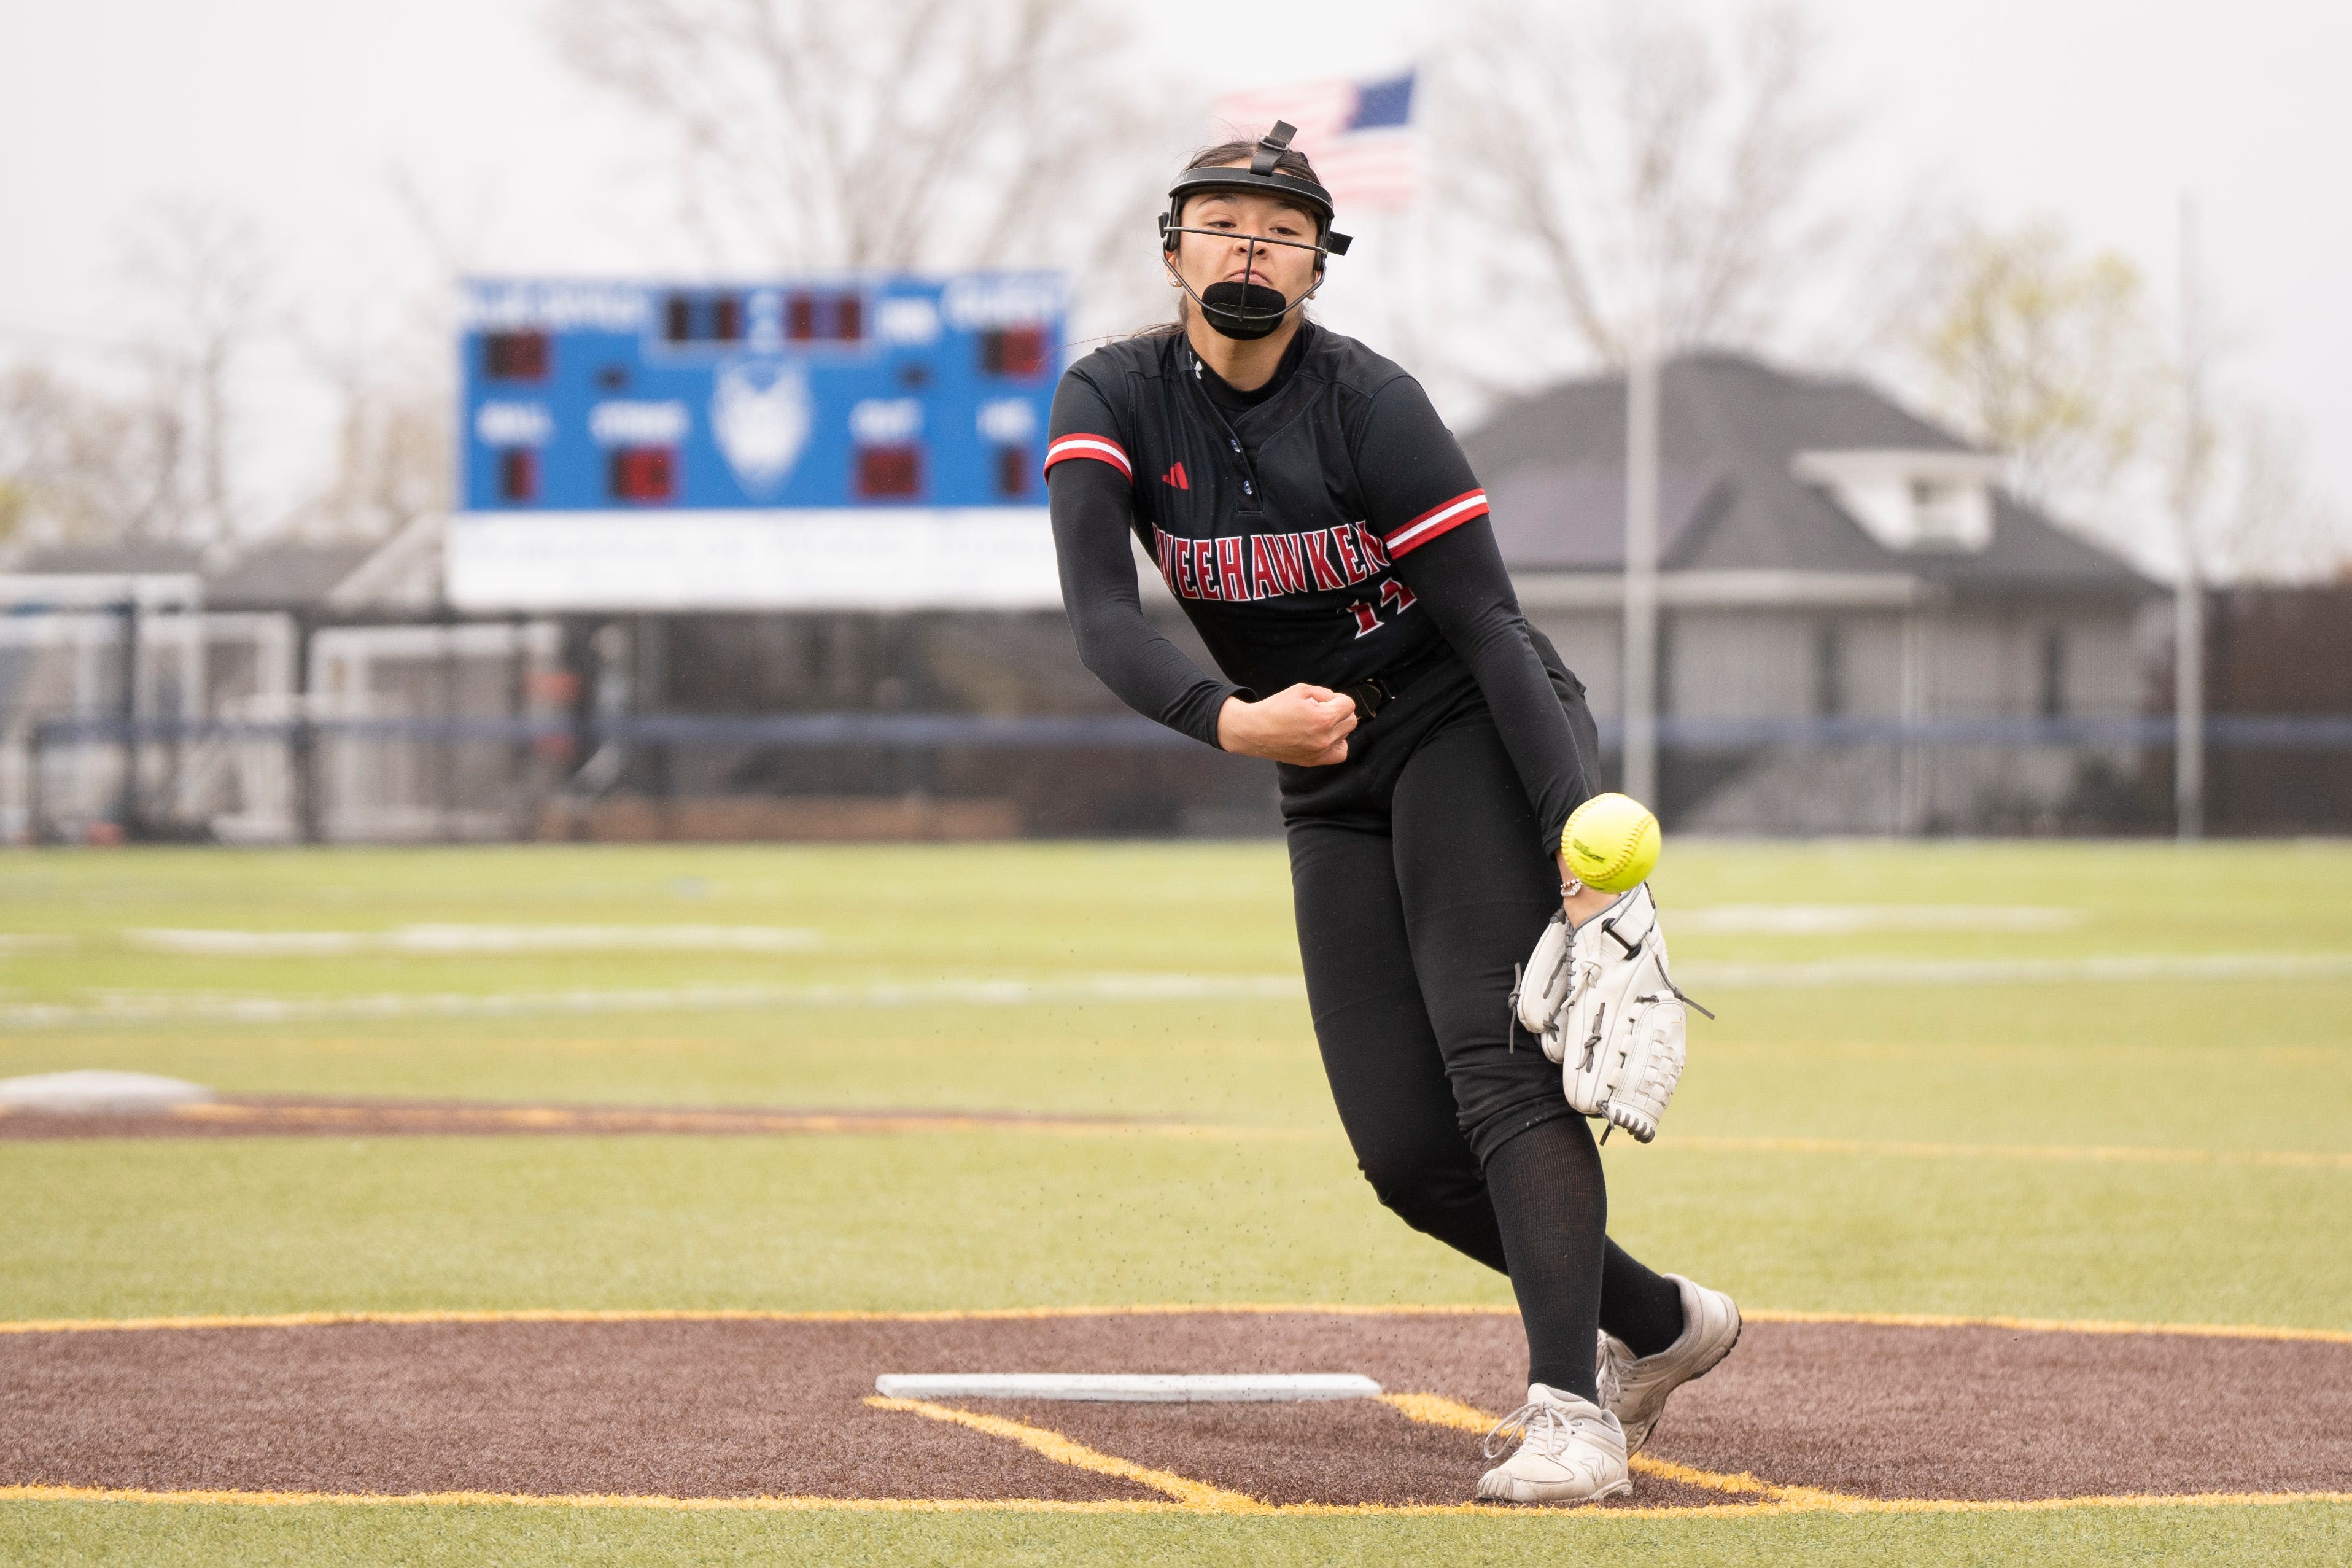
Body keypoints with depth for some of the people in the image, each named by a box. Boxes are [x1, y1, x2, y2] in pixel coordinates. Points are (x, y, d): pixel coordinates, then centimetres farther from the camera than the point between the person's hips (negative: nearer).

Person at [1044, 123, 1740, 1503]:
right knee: (1407, 1153, -2)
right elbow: (1101, 613, -21)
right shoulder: (1115, 401, -7)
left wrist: (1579, 840, -30)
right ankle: (1657, 1324, 19)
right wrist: (1227, 718, -41)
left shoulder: (1370, 404, -17)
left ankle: (1573, 1410, -31)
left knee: (1499, 1060, -24)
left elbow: (1489, 625, -19)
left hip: (1471, 733, -5)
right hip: (1333, 792, 5)